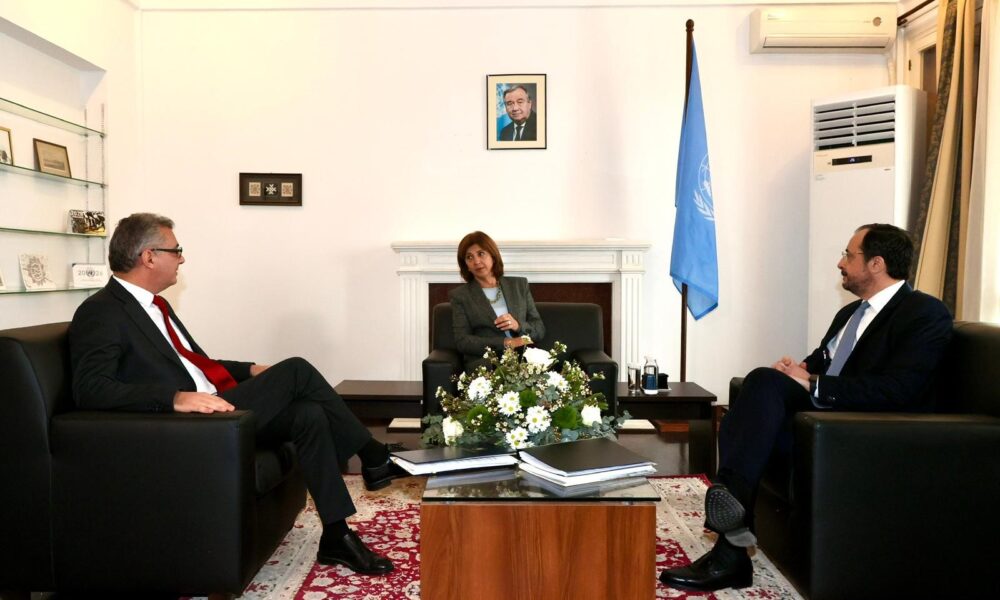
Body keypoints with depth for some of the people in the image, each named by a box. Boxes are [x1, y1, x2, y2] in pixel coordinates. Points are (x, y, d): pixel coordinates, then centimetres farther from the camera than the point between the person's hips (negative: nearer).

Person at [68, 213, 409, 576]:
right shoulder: (100, 313, -10)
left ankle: (336, 537, -5)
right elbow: (90, 389, -23)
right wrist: (176, 398, -34)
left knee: (309, 415, -13)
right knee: (295, 371, -14)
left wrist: (250, 371, 12)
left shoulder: (153, 305, 19)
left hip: (212, 408, 9)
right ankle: (372, 455, 4)